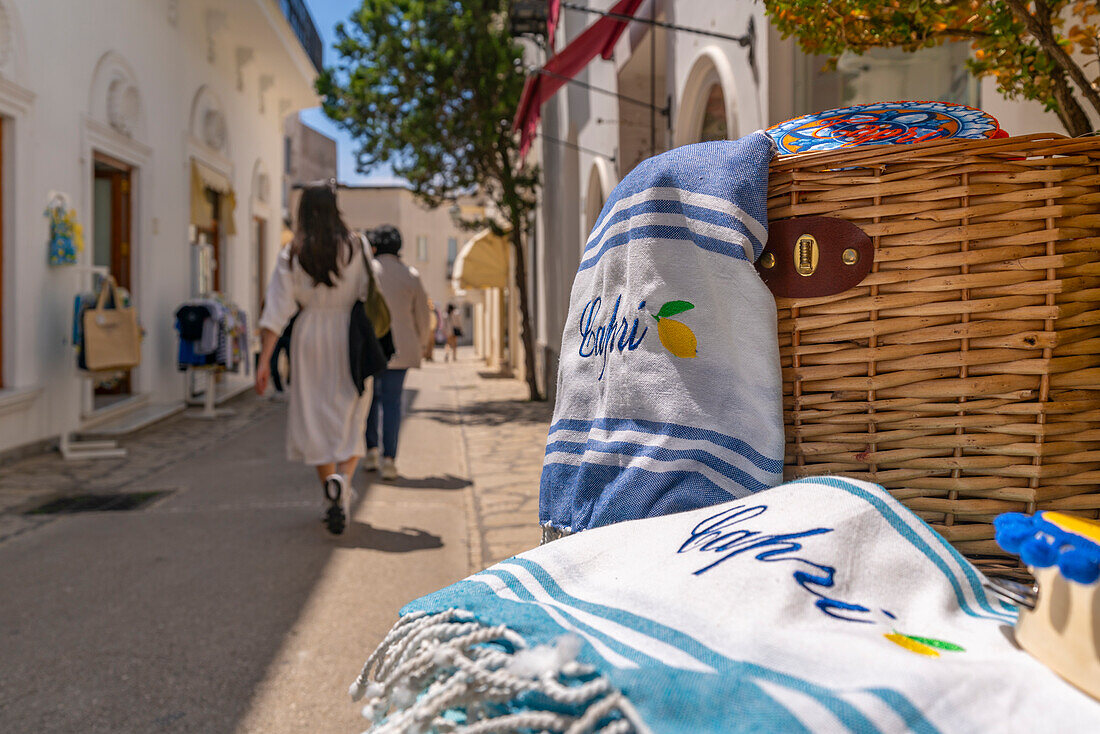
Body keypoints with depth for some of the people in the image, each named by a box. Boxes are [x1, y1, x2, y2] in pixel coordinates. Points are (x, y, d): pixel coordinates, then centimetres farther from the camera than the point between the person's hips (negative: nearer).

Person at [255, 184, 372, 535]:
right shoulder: (354, 248, -4)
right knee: (350, 417, 7)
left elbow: (277, 309, -8)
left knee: (315, 418, 12)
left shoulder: (292, 254, -2)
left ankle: (333, 500, 13)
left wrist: (264, 360, -9)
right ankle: (343, 478, -20)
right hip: (348, 336, -1)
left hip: (309, 337, 1)